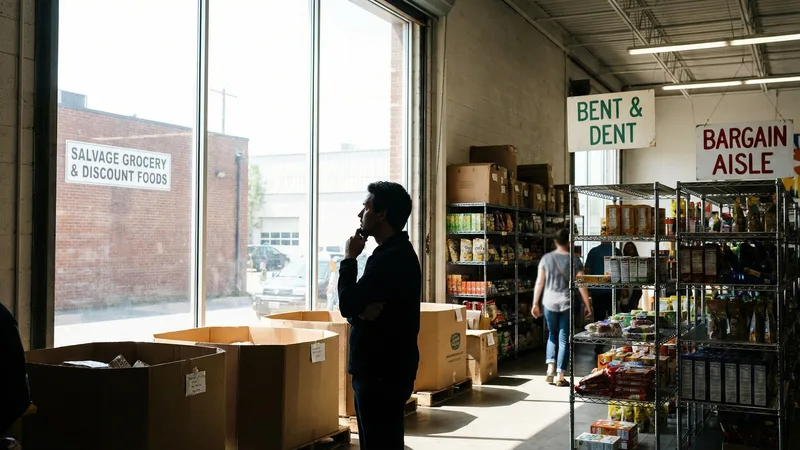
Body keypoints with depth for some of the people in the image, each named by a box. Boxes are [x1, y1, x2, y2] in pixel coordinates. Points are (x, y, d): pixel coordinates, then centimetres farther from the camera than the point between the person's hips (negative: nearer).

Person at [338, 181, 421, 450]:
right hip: (385, 367, 10)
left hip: (383, 372, -10)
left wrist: (349, 259, -6)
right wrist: (360, 312, -12)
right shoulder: (395, 252, 14)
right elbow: (358, 307, 12)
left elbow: (347, 305, -20)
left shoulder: (392, 258, -19)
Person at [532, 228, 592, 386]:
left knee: (552, 335, 20)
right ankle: (561, 376, 6)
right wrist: (587, 305, 4)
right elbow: (581, 285, -5)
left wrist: (535, 303, 9)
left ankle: (550, 367, 5)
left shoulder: (546, 258, 0)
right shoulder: (574, 260, -4)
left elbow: (539, 282, 1)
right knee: (564, 339, 5)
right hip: (567, 303, -1)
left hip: (549, 303, 2)